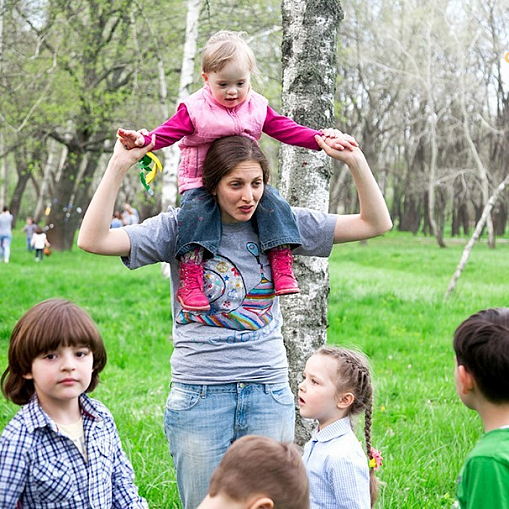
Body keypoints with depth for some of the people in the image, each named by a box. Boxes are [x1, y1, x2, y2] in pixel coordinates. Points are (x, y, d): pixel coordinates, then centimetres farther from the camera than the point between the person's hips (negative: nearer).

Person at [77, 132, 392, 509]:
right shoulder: (181, 228, -3)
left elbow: (376, 223, 5)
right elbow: (93, 240, -13)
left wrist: (356, 162, -8)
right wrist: (118, 166, -21)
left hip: (270, 394, 2)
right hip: (199, 396, -2)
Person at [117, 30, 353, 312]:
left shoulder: (257, 107, 4)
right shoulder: (194, 108, -8)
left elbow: (286, 129, 5)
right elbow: (168, 132, -13)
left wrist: (321, 139, -7)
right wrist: (142, 140, -34)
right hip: (200, 182, -3)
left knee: (274, 203, -18)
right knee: (196, 212, -30)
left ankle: (283, 268, -12)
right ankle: (189, 281, -30)